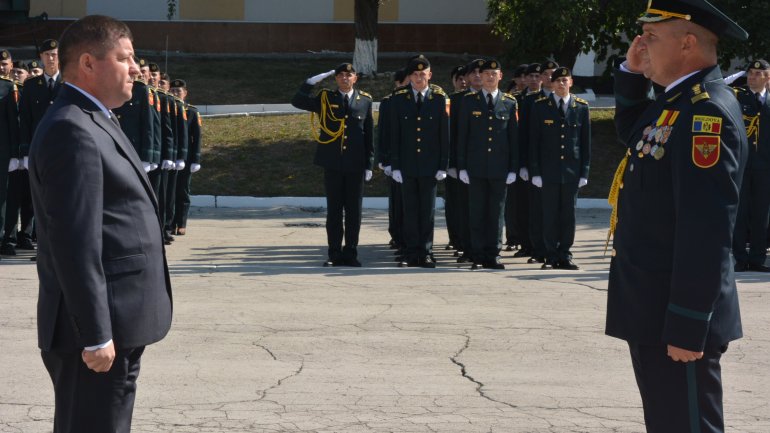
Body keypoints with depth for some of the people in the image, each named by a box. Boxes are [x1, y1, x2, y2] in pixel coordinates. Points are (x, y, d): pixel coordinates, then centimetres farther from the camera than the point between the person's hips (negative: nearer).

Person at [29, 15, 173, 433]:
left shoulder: (95, 123, 16)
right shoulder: (72, 132, -17)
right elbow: (75, 243, -22)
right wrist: (96, 335, -23)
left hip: (115, 325, 10)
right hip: (97, 332, -10)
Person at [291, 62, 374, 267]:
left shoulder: (365, 101, 6)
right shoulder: (325, 98, 6)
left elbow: (370, 134, 6)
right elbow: (297, 101, -4)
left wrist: (369, 164, 3)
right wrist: (312, 81, -10)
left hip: (355, 165, 0)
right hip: (332, 164, 0)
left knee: (354, 211, 4)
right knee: (334, 211, 4)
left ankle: (351, 254, 12)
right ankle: (335, 254, 10)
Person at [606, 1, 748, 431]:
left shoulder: (708, 111, -20)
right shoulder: (678, 102, 10)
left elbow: (707, 230, -26)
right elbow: (632, 133, 33)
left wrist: (687, 326, -26)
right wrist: (631, 74, 14)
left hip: (678, 316, -10)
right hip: (653, 308, 10)